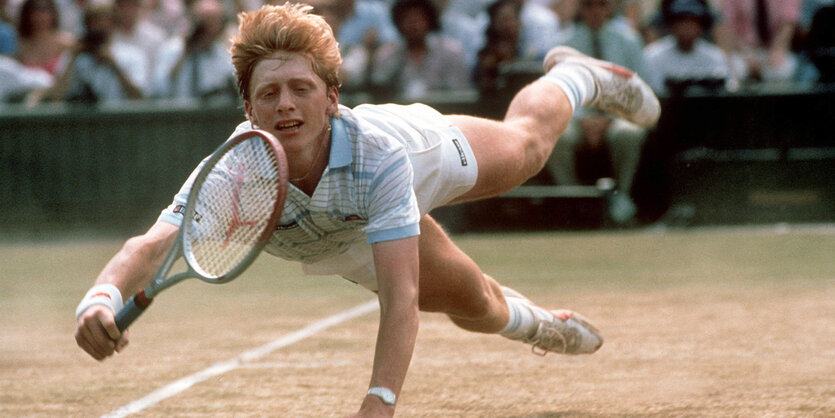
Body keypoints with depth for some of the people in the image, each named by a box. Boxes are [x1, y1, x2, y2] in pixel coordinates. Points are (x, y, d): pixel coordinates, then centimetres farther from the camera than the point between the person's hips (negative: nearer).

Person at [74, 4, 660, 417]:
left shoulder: (381, 152, -50)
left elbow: (400, 298, -53)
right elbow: (155, 245, -59)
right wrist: (101, 299, -81)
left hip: (429, 154, -1)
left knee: (526, 145, 31)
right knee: (478, 307, 20)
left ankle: (576, 77, 67)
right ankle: (539, 325, 58)